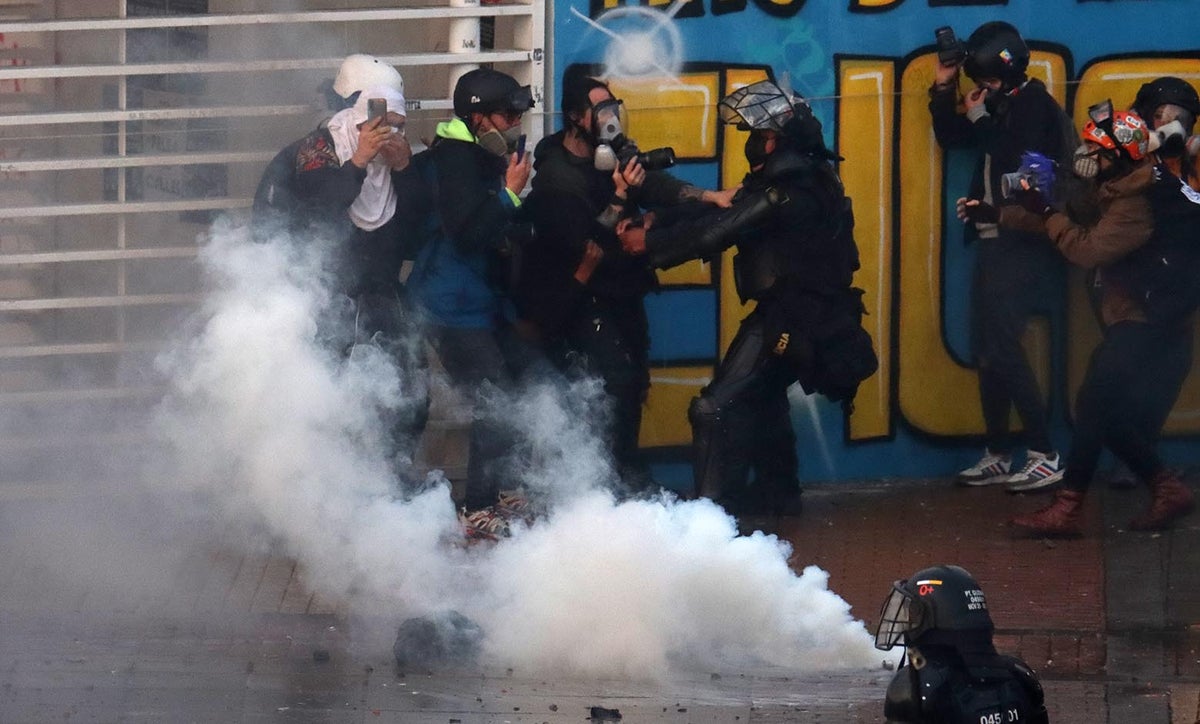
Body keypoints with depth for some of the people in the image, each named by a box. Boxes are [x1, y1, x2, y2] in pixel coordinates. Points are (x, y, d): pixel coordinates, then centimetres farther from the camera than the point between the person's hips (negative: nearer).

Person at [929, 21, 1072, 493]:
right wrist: (944, 88, 12)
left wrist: (982, 120, -11)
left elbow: (1018, 165, -20)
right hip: (995, 243, 9)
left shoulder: (1033, 104, -10)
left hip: (1022, 246, -9)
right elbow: (950, 137, 25)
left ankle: (1045, 456, -14)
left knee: (1001, 346, -14)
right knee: (987, 349, 9)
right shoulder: (1004, 106, 14)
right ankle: (997, 456, 14)